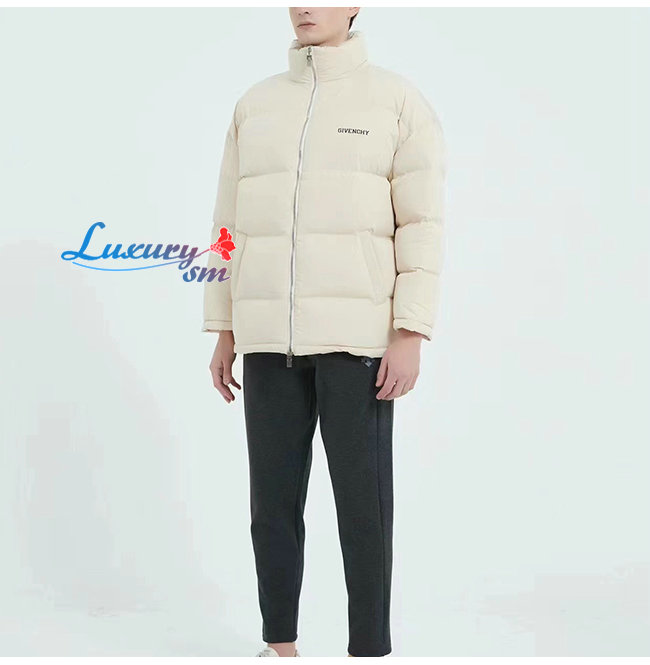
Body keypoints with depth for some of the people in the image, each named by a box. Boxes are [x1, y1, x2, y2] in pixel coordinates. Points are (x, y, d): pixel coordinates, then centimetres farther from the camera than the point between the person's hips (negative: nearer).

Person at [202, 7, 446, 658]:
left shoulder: (399, 100, 1)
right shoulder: (254, 105, 13)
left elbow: (422, 224, -4)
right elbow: (230, 224, 14)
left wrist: (410, 335, -11)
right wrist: (223, 333, 11)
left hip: (358, 336, -3)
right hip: (270, 341, 4)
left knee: (363, 505, 0)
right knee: (273, 501, 7)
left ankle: (370, 648, 12)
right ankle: (279, 645, 21)